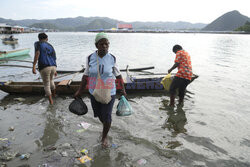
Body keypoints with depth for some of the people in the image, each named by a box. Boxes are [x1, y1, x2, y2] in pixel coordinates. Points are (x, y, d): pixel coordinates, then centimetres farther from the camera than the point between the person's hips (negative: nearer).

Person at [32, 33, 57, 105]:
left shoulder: (37, 43, 9)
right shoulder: (50, 46, 21)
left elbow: (37, 53, -10)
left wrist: (33, 66, -15)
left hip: (44, 68, -4)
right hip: (53, 67, 5)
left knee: (47, 85, 11)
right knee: (51, 80, 33)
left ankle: (51, 101, 9)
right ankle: (54, 93, 49)